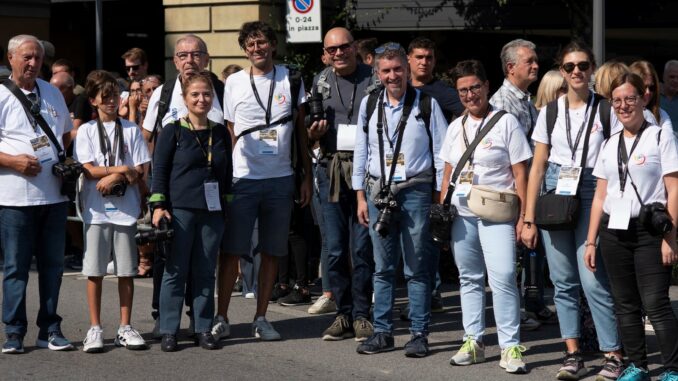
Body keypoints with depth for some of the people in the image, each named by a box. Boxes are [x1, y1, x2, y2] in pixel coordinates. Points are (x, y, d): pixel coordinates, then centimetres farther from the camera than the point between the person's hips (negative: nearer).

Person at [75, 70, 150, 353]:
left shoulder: (131, 130, 8)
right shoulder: (86, 131, 5)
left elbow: (139, 172, 1)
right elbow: (89, 170, -4)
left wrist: (113, 178, -13)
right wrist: (122, 169, -9)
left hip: (125, 209, 1)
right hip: (96, 210, -1)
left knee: (126, 271, 4)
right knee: (95, 271, 0)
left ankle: (125, 328, 11)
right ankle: (95, 328, 7)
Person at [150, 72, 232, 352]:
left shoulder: (221, 133, 11)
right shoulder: (172, 131, -1)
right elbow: (159, 169, -2)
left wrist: (228, 205, 16)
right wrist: (159, 205, -9)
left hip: (212, 211, 4)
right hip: (180, 210, -4)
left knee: (206, 272, 7)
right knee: (176, 271, 0)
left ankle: (203, 329, 14)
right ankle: (168, 331, 6)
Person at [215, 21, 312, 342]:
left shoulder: (291, 80, 6)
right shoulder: (234, 83, 4)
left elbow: (301, 131, 10)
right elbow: (228, 133, 7)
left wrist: (307, 176, 6)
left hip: (280, 179, 1)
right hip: (242, 179, -1)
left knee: (272, 252, 6)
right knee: (231, 250, -2)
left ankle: (261, 318, 14)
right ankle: (221, 317, 5)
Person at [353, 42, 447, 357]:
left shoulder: (425, 104, -1)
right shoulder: (369, 104, 9)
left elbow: (441, 152, 1)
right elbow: (361, 151, 13)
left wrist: (440, 197, -4)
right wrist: (361, 196, 10)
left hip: (415, 190, -3)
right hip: (378, 191, 3)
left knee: (417, 268, 0)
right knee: (383, 267, 8)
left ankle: (419, 334, 6)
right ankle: (382, 332, 15)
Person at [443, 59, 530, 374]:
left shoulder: (506, 123, -2)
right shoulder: (456, 127, 13)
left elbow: (520, 174, -4)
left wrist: (523, 216, -9)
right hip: (461, 214, 5)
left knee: (503, 277, -14)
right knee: (469, 278, 10)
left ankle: (510, 347, -10)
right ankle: (473, 341, 18)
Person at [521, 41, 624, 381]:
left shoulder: (606, 110, 2)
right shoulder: (549, 112, 8)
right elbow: (537, 167, 9)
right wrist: (528, 218, 5)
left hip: (591, 193, -3)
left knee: (593, 280, -11)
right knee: (563, 281, 5)